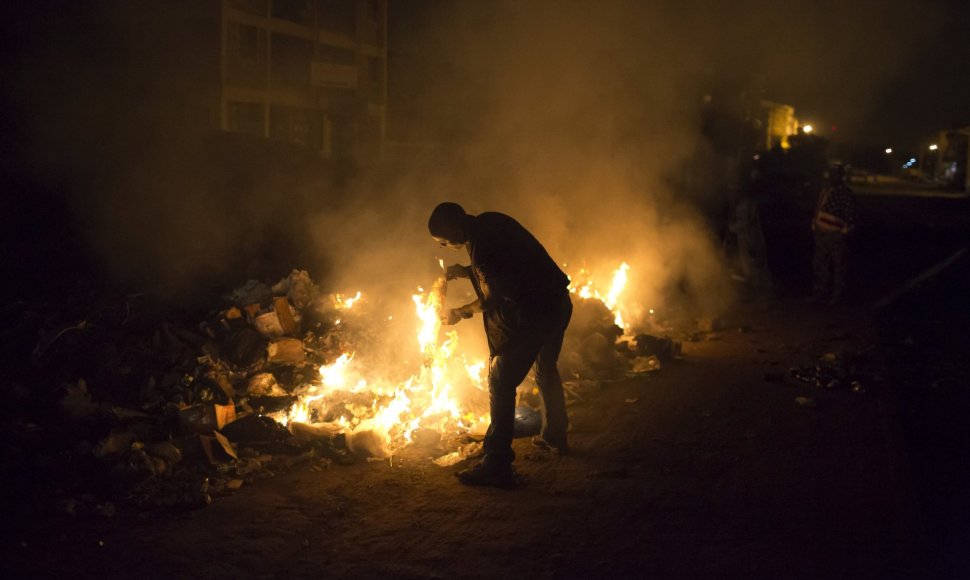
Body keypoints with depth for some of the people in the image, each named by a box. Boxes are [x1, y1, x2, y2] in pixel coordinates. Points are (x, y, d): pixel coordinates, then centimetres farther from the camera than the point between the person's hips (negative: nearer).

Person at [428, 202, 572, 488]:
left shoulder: (480, 246, -20)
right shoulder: (490, 222, 8)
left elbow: (493, 298, -11)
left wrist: (460, 313, 2)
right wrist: (464, 272, 12)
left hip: (531, 312, -10)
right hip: (558, 303, 10)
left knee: (501, 381, -6)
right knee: (546, 369, 27)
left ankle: (497, 464, -6)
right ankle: (555, 437, 43)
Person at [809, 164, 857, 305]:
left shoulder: (845, 193, -12)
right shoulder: (825, 190, 12)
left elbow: (849, 217, -14)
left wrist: (845, 233, -17)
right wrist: (815, 228, 15)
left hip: (837, 235, -8)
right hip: (822, 233, 8)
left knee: (839, 265, 6)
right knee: (820, 264, 12)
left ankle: (838, 294, 16)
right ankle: (821, 292, 22)